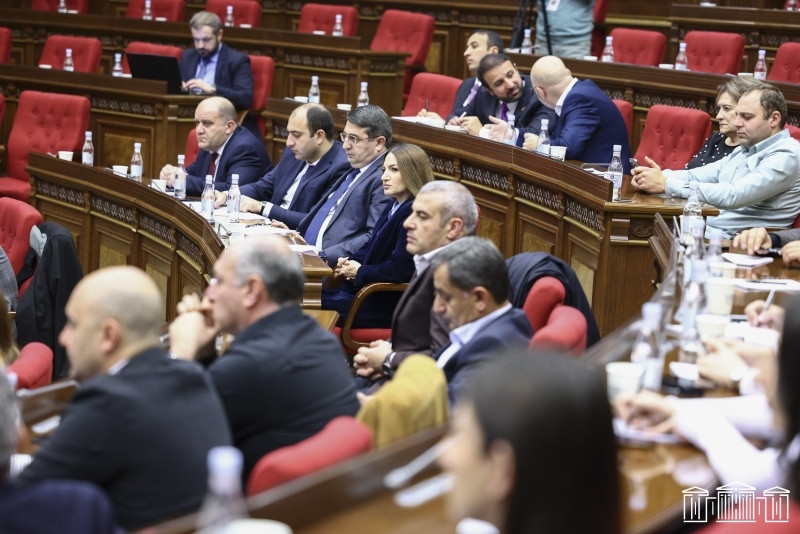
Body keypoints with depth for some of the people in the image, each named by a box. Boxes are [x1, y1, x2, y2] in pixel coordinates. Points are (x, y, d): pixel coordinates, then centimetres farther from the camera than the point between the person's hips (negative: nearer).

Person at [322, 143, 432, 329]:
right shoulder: (393, 207, 14)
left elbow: (399, 268, -25)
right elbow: (370, 247, 22)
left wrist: (360, 272, -10)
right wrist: (351, 262, 0)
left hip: (390, 306, -10)